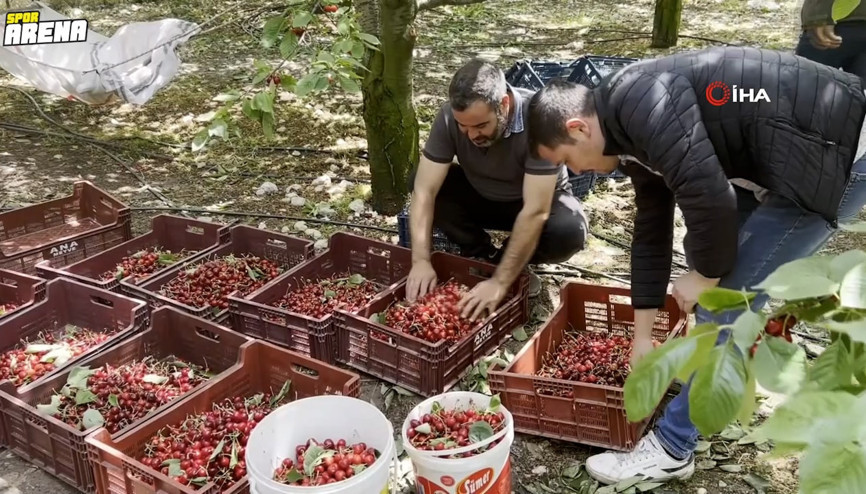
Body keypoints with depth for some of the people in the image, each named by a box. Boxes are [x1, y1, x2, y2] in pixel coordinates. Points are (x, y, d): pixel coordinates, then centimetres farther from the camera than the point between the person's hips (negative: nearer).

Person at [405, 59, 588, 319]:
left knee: (569, 231, -35)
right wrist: (421, 261, -36)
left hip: (537, 200, -3)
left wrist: (500, 282, -40)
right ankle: (485, 257, -6)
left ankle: (509, 266, -4)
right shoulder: (450, 116, -24)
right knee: (420, 181, -22)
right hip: (481, 196, 3)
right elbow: (424, 190, -25)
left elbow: (535, 211, -36)